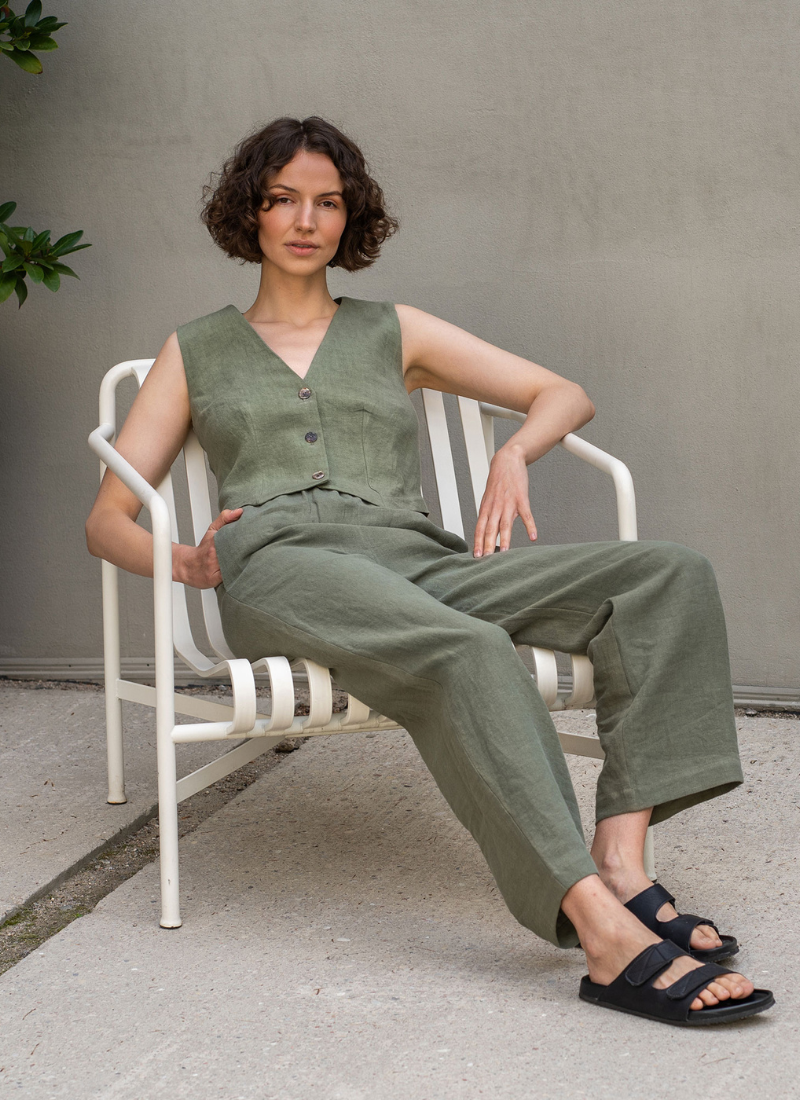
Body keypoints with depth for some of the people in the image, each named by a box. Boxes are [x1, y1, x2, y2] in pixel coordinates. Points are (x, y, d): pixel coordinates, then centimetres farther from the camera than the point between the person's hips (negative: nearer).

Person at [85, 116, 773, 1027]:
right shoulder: (195, 352, 25)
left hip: (414, 554, 4)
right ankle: (609, 936, -48)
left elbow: (564, 394, 27)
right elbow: (107, 517, 19)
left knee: (668, 577, -22)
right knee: (468, 652, -39)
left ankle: (622, 867, -35)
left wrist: (512, 454, 3)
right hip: (279, 565, -3)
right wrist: (182, 563, -5)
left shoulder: (393, 333, 29)